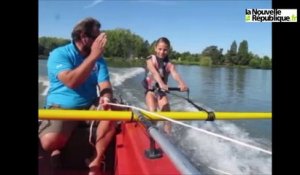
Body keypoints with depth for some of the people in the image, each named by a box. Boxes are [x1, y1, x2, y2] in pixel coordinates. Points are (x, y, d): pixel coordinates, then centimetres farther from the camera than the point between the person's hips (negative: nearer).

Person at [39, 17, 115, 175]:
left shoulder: (99, 59, 4)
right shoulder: (59, 54, -10)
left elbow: (105, 86, -4)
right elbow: (71, 82, -27)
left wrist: (105, 97, -28)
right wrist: (93, 56, -29)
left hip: (89, 107, 4)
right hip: (61, 108, -4)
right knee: (49, 141, -31)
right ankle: (58, 149, 9)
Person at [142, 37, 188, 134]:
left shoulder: (169, 64, -6)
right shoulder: (150, 60, -11)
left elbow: (175, 74, -27)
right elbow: (155, 72, -31)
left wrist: (181, 83, -50)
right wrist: (161, 83, -52)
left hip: (162, 91, 2)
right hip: (150, 90, -2)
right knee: (152, 112, -20)